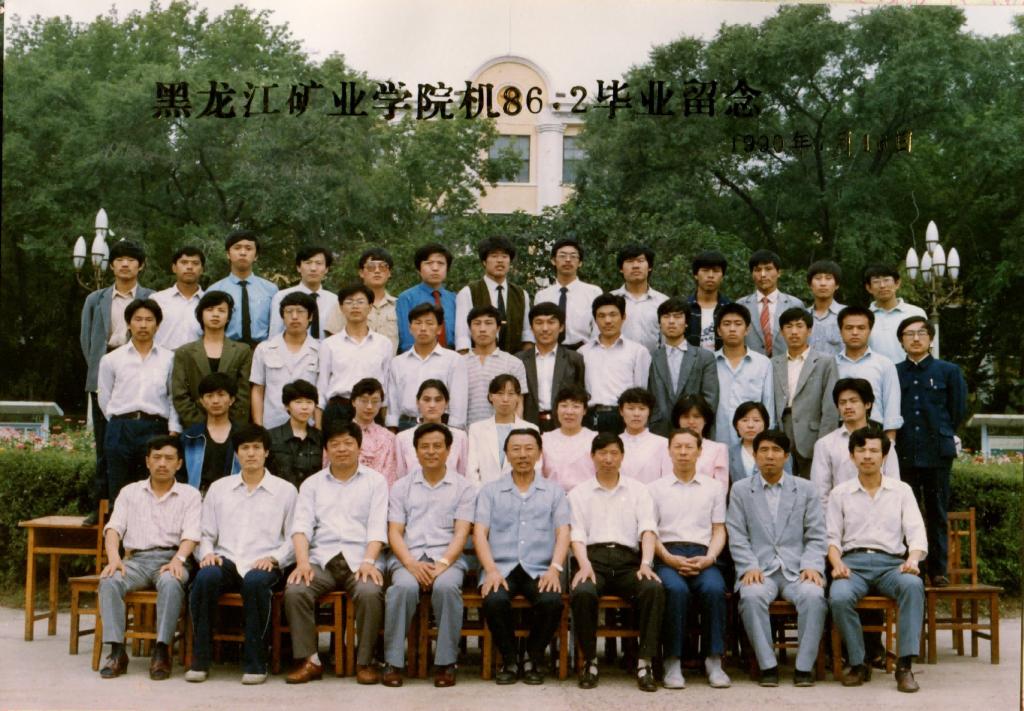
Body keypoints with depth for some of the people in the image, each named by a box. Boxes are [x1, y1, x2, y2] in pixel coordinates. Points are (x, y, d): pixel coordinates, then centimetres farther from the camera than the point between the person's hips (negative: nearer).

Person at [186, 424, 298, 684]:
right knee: (206, 576, -33)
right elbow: (206, 533, 19)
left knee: (256, 581, -38)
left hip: (262, 565, -2)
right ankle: (200, 659, -21)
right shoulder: (218, 488, 20)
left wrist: (274, 558, -8)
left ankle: (255, 662, -24)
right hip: (226, 561, 2)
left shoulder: (285, 490, 13)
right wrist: (207, 553, -2)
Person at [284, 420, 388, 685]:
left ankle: (365, 661, -15)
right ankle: (309, 660, -16)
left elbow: (377, 526, 1)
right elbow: (301, 525, 4)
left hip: (359, 558, -2)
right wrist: (302, 561, -14)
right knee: (295, 590, -28)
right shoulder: (312, 484, 18)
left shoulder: (375, 481, 13)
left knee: (370, 592, -33)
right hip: (321, 559, 2)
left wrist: (369, 561, -16)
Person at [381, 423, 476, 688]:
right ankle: (393, 662, -21)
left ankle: (445, 662, -21)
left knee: (447, 586, -35)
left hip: (447, 558, -1)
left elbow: (461, 533, 1)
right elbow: (394, 532, 6)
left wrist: (442, 564, -17)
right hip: (408, 557, 1)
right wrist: (411, 564, -13)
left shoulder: (463, 487, 10)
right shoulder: (401, 487, 15)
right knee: (404, 587, -33)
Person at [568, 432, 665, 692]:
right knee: (582, 593, -34)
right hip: (593, 558, -1)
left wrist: (646, 563, -14)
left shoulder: (638, 490, 18)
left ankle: (645, 662, -24)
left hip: (628, 559, 1)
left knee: (654, 588, -32)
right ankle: (590, 661, -14)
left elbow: (648, 529, 5)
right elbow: (577, 534, 4)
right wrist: (585, 564, -16)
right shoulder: (579, 493, 17)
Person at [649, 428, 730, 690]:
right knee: (676, 589, -34)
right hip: (667, 556, -1)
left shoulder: (714, 488, 19)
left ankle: (714, 660, -22)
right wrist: (669, 558, -11)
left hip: (701, 556, 1)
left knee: (715, 589, -32)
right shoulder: (655, 488, 14)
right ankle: (673, 661, -24)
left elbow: (719, 530, 14)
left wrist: (708, 558, -6)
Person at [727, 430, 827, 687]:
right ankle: (767, 665, -21)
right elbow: (737, 537, 5)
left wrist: (811, 566, -9)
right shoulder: (740, 491, 13)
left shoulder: (806, 489, 15)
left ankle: (804, 666, -19)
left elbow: (816, 537, 9)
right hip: (759, 569, 0)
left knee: (814, 596, -31)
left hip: (797, 569, 1)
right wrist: (750, 567, -11)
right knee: (751, 596, -33)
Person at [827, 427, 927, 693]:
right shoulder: (840, 494, 15)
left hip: (891, 562, 0)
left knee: (913, 585, -35)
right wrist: (837, 563, -11)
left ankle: (904, 665, -31)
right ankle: (858, 664, -14)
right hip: (853, 562, 0)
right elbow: (832, 537, 10)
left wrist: (912, 560, -16)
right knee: (839, 597, -33)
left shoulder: (901, 491, 15)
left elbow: (916, 532, 5)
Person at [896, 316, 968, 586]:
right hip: (903, 454, 0)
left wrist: (942, 435, 9)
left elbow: (958, 410, 9)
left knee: (937, 515, 6)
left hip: (938, 454, 0)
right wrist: (897, 439, 3)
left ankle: (938, 570, 14)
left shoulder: (949, 371, 5)